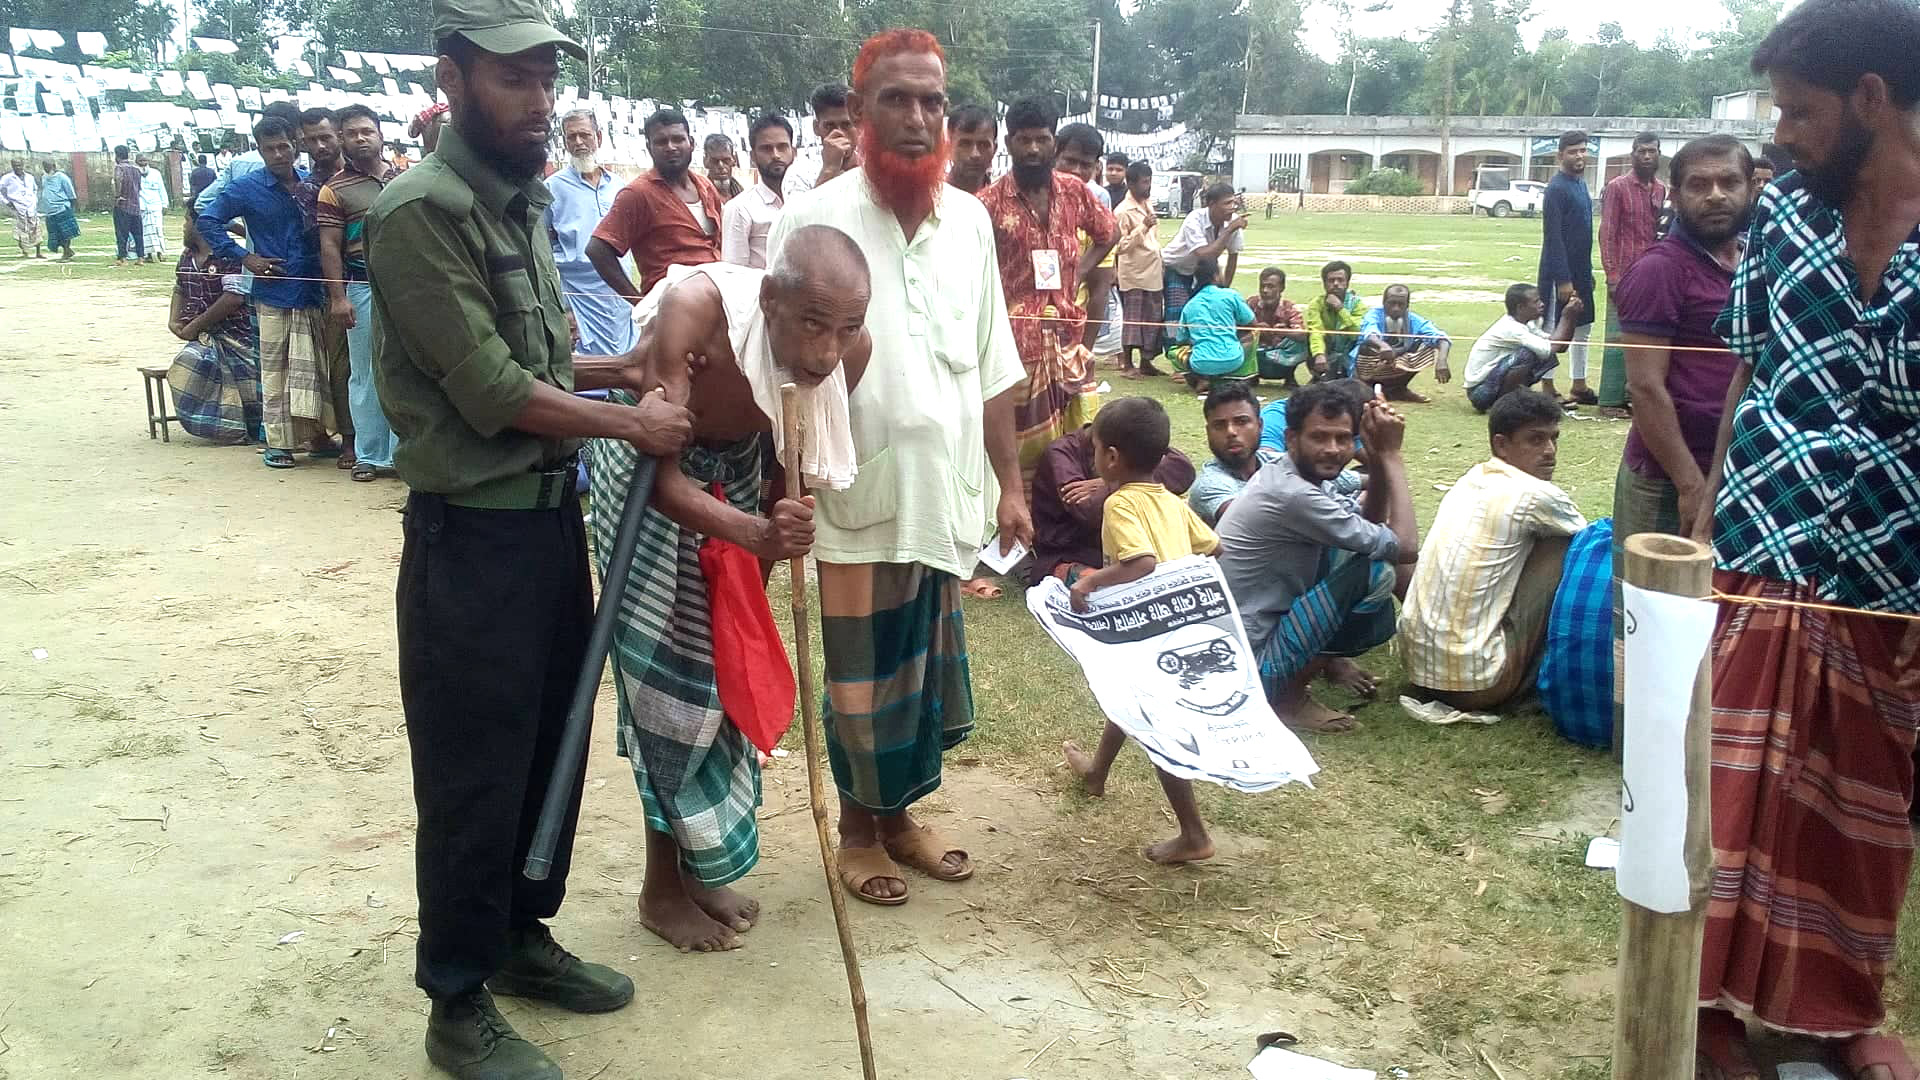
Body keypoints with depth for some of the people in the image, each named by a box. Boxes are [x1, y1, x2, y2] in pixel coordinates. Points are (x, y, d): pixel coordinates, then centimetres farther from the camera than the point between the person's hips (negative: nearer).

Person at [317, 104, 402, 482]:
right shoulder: (334, 189, 0)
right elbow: (329, 246, -4)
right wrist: (337, 297, -12)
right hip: (363, 287, -3)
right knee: (365, 374, 3)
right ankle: (369, 456, 11)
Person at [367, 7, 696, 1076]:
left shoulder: (523, 201, 10)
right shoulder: (422, 211, -17)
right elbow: (491, 390, -21)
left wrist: (614, 367, 1)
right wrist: (633, 420, -12)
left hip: (553, 517, 9)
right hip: (473, 536, -8)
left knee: (551, 745, 19)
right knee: (472, 775, 5)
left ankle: (524, 935, 39)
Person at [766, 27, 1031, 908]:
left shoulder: (970, 220, 4)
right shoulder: (814, 221, -12)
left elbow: (991, 370, 9)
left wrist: (1008, 485, 10)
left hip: (945, 495, 5)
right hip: (857, 499, -4)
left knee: (926, 667, 17)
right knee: (861, 678, 9)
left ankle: (899, 812, 36)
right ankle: (858, 828, 30)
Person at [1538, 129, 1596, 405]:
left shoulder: (1581, 183, 12)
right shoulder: (1557, 188, -15)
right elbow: (1553, 238, -19)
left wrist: (1587, 272, 17)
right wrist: (1563, 279, -23)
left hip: (1581, 270, 9)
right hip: (1560, 271, -9)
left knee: (1583, 327, 14)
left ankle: (1579, 387, 22)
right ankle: (1548, 390, 4)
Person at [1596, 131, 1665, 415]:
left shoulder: (1661, 190, 14)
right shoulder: (1617, 187, -3)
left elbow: (1661, 232, 16)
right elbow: (1607, 233, -7)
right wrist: (1611, 275, -12)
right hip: (1624, 275, -5)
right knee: (1618, 338, -4)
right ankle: (1610, 400, 0)